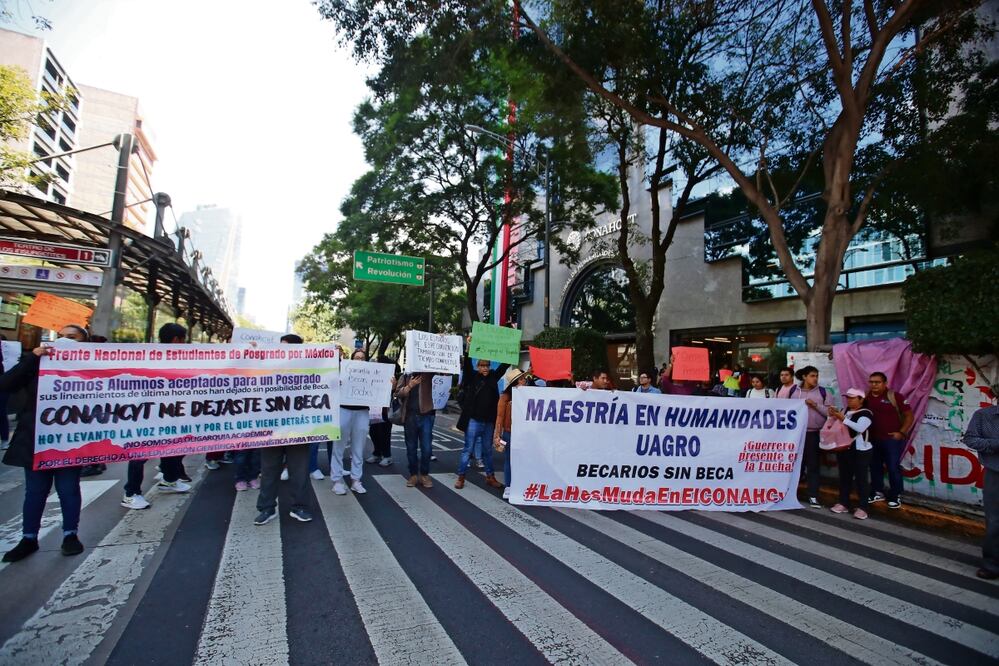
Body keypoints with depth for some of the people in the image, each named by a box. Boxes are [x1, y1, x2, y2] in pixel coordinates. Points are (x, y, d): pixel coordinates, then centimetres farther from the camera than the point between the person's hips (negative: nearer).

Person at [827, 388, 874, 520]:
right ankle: (843, 503, 20)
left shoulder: (866, 413, -10)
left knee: (861, 479, -1)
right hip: (843, 449, 7)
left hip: (860, 451, -7)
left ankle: (862, 507, 5)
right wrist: (834, 416, -4)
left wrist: (843, 418, -29)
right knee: (844, 477, 12)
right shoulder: (844, 410, 11)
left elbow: (860, 428, -26)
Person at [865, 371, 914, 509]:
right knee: (875, 466, 13)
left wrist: (901, 433, -11)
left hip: (892, 439, -4)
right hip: (873, 439, 4)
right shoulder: (866, 397, 3)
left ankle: (895, 496, 15)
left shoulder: (895, 396, -9)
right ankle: (877, 492, 26)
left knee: (893, 467, 1)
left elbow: (909, 415, -6)